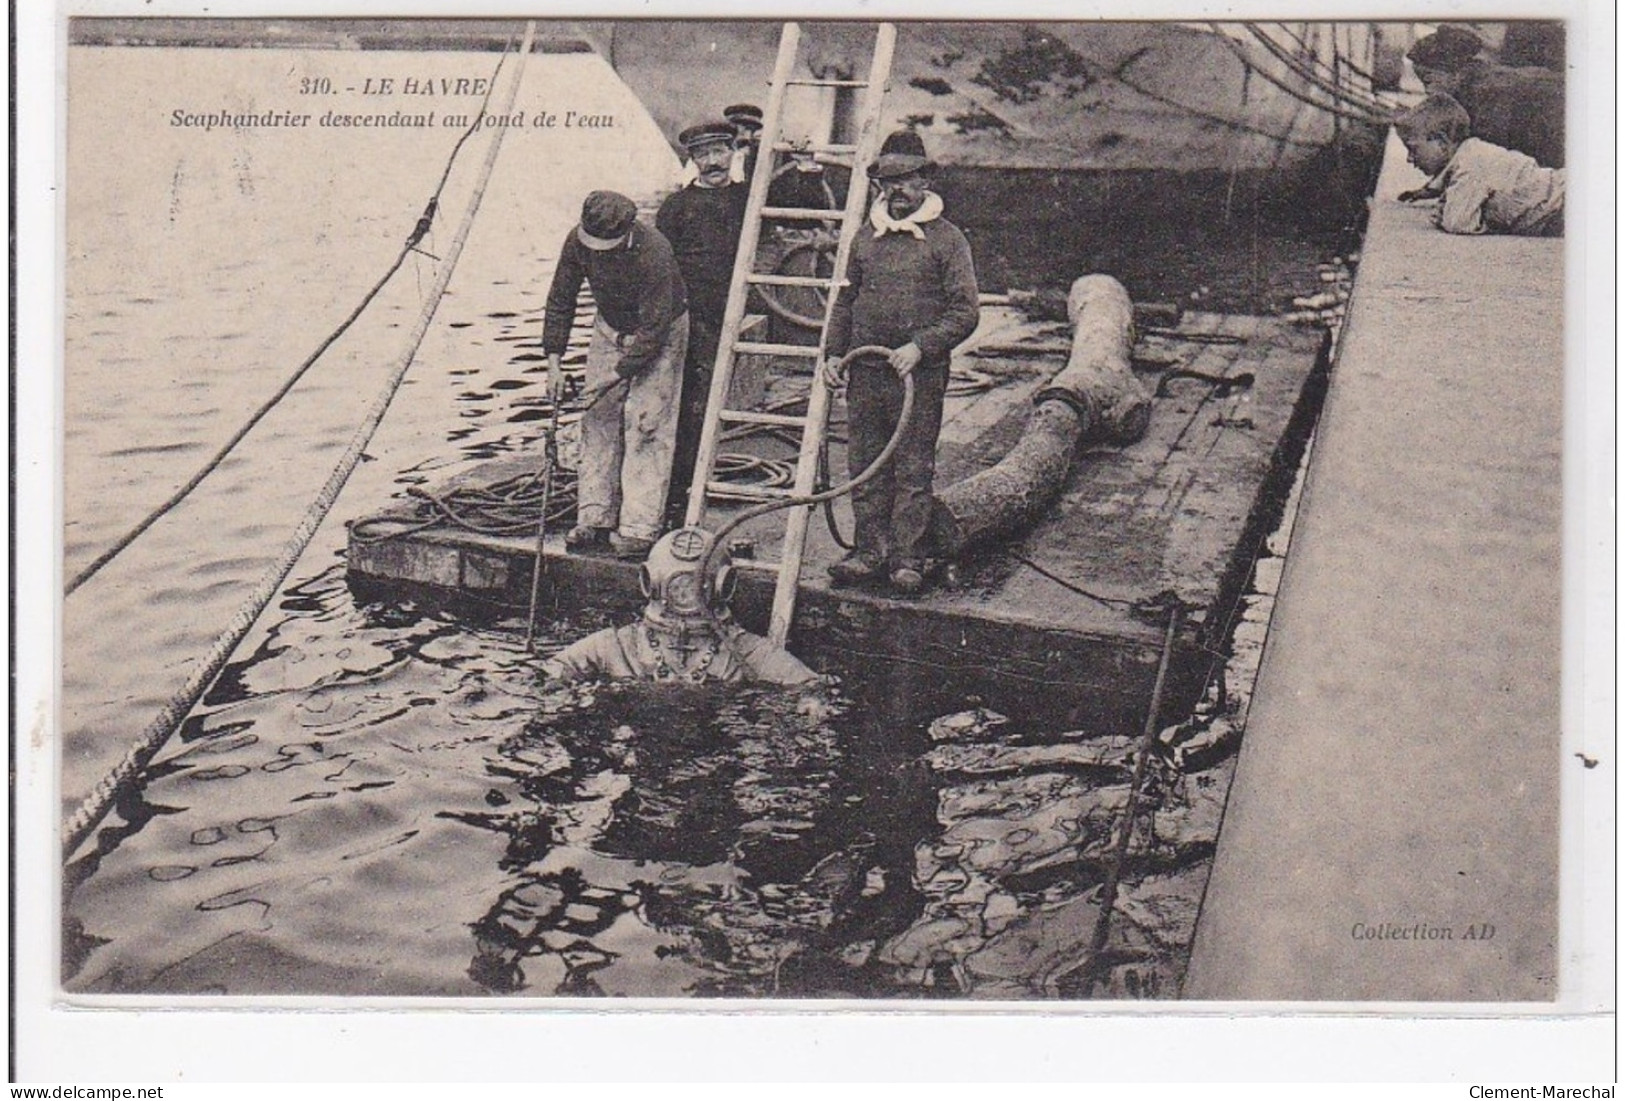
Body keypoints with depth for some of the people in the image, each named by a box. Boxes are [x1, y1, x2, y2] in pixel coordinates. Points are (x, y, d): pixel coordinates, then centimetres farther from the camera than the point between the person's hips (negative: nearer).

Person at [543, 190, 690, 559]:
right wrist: (553, 358, -11)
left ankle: (639, 529, -13)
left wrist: (617, 373, -29)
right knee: (598, 419, 0)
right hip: (611, 328, 6)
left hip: (660, 334, -6)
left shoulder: (654, 254, -35)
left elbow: (654, 329, -30)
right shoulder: (578, 241, -18)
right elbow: (561, 300, -5)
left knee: (645, 424, -13)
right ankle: (595, 519, 6)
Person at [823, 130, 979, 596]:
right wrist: (833, 352, 10)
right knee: (864, 468, 8)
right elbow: (845, 300, 22)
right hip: (865, 374, 5)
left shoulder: (946, 238, 0)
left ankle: (908, 559, 7)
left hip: (920, 377, -4)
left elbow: (965, 313, -4)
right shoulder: (865, 237, 14)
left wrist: (921, 347, -16)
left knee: (913, 472, -1)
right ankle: (868, 551, 18)